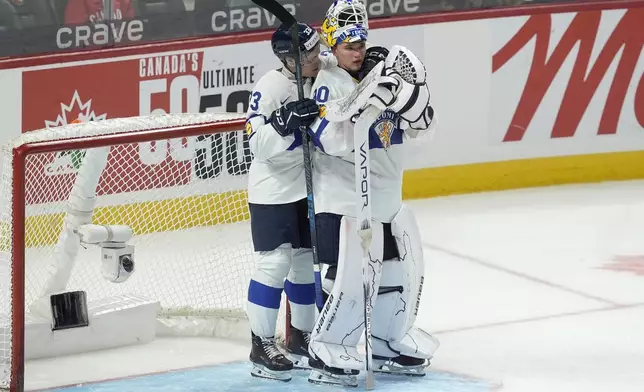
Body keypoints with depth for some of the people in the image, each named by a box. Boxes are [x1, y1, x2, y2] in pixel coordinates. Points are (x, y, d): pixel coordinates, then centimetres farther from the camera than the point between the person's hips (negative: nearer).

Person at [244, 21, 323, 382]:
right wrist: (285, 122, -38)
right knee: (275, 263, -8)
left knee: (308, 261, 13)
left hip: (309, 187, 6)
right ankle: (262, 347, -2)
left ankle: (301, 339, 26)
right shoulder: (271, 88, -19)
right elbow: (259, 143, -24)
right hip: (273, 190, -6)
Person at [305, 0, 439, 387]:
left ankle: (389, 345, 31)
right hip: (343, 198, -8)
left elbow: (420, 129, 6)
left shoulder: (384, 76, 5)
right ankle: (327, 354, -2)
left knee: (403, 268, 15)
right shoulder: (327, 84, -14)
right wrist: (373, 101, -33)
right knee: (350, 276, -13)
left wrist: (413, 100, -16)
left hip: (388, 195, 8)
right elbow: (334, 139, -27)